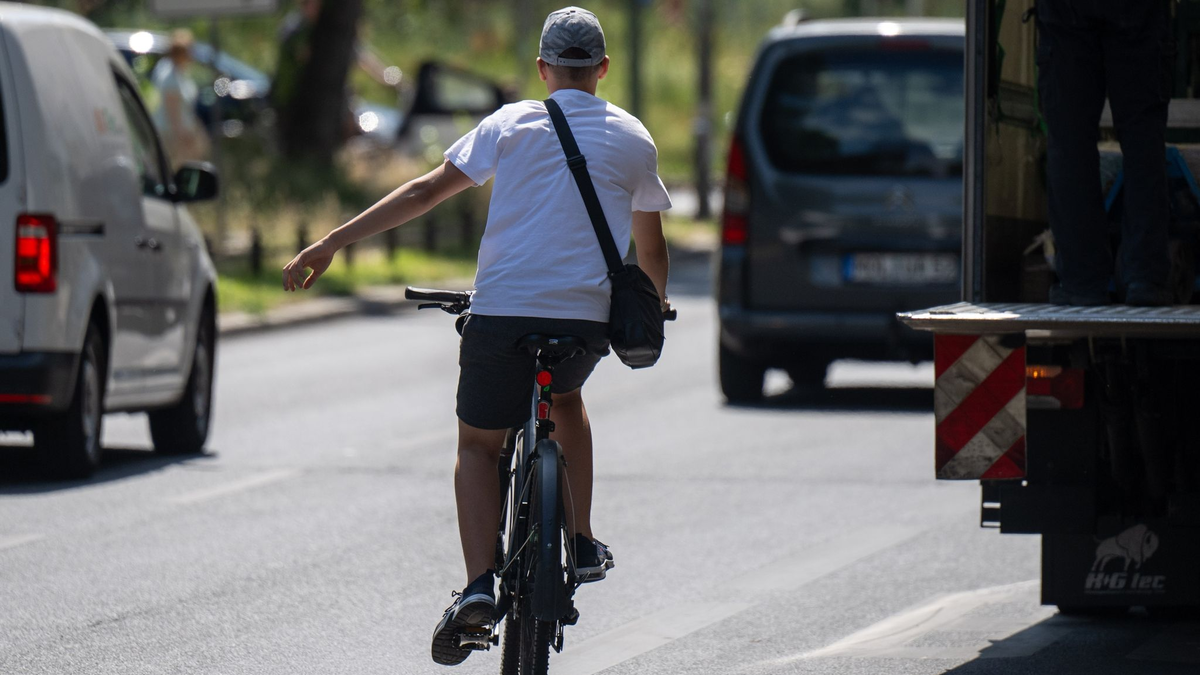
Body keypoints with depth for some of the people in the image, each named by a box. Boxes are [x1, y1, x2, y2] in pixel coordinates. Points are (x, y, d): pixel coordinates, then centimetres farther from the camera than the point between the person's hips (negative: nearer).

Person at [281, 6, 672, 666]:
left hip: (503, 313, -2)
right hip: (587, 321, 2)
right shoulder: (633, 139, 10)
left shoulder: (511, 124, 4)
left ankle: (479, 583, -8)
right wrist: (656, 304, 41)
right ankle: (581, 543, 27)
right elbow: (650, 249, 20)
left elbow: (425, 193, 0)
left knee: (478, 446, 13)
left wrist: (331, 243, 2)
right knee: (566, 398, 34)